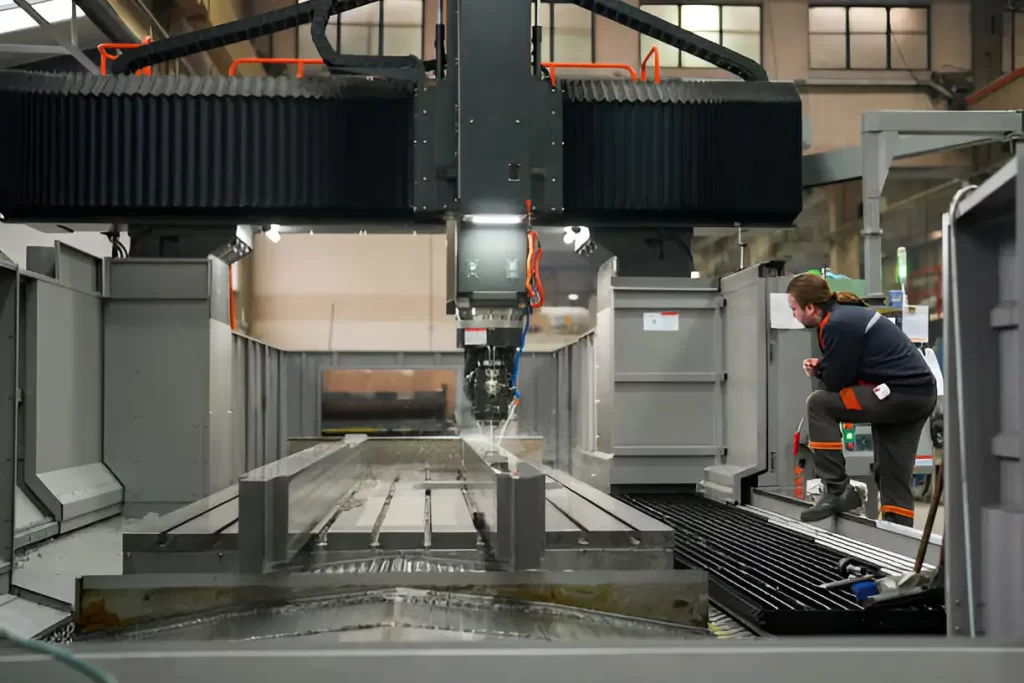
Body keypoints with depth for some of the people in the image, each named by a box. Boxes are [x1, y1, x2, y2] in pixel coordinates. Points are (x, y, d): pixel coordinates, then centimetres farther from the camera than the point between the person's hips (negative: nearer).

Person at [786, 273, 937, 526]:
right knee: (894, 476, 13)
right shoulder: (848, 313, 15)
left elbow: (835, 382, -13)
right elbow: (848, 370, 22)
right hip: (919, 393, 10)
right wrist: (821, 367, 5)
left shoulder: (837, 324, -16)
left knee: (819, 404, -10)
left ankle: (838, 491, -8)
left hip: (901, 394, -10)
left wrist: (819, 369, 7)